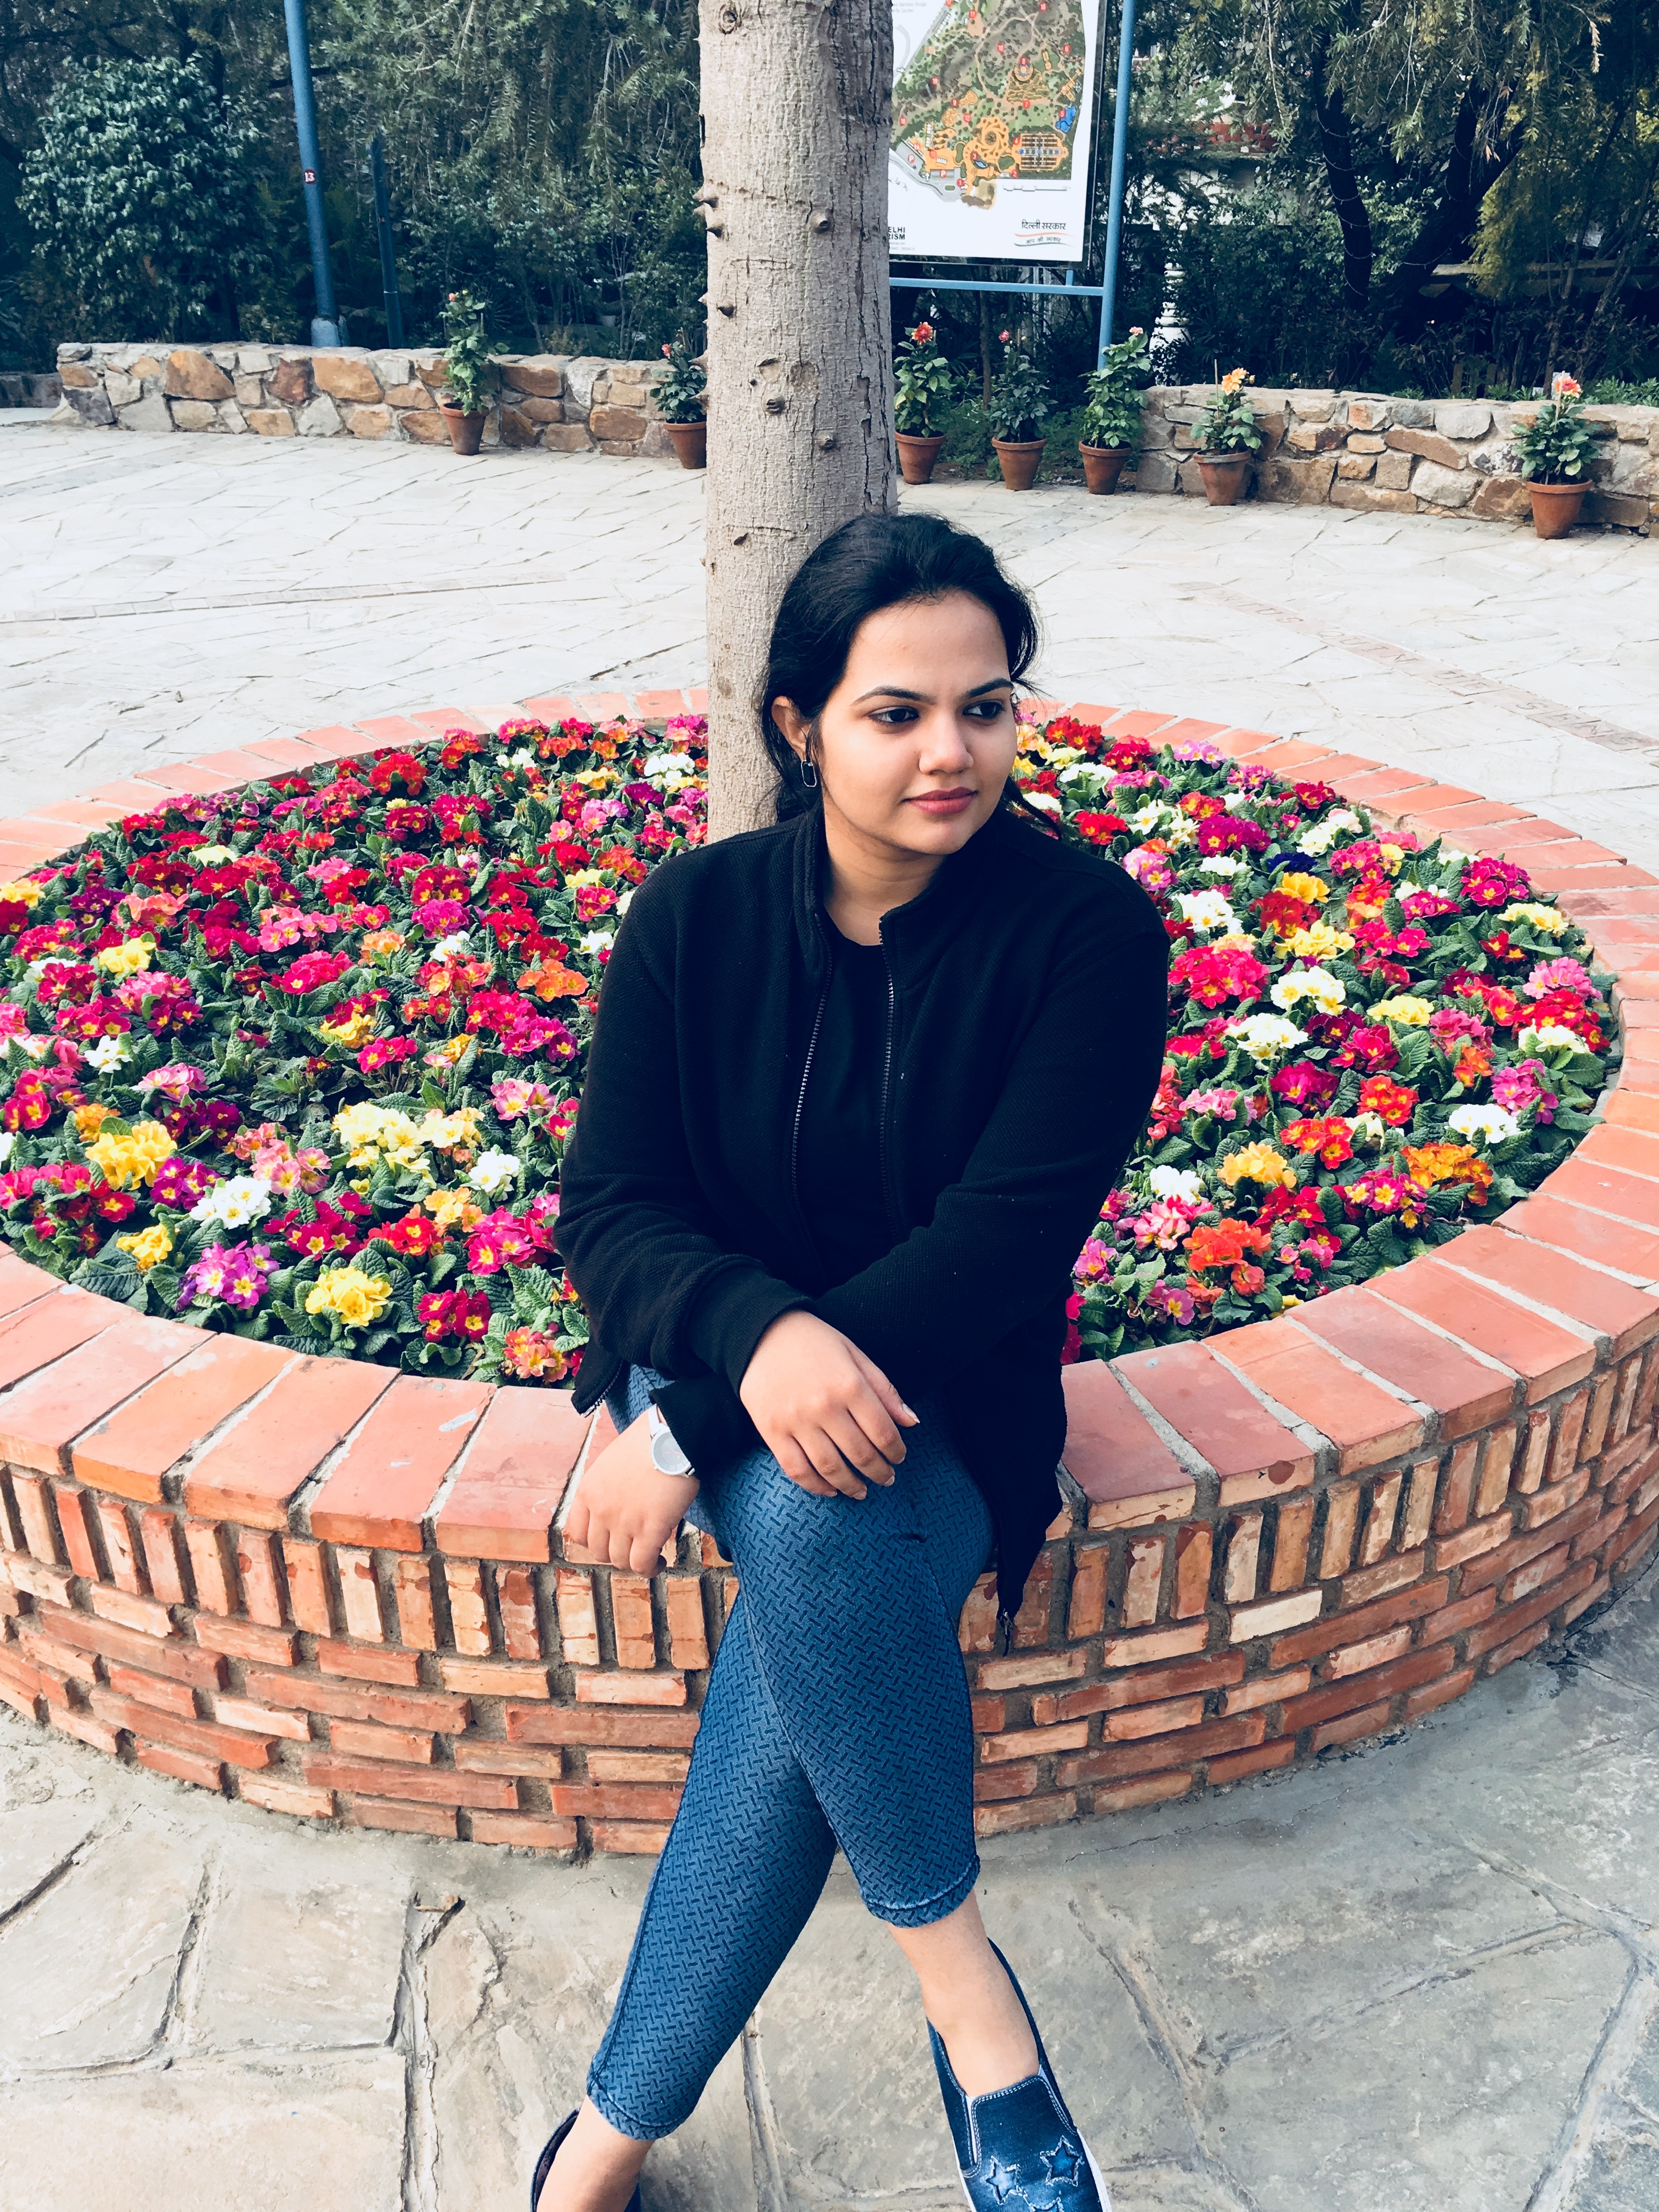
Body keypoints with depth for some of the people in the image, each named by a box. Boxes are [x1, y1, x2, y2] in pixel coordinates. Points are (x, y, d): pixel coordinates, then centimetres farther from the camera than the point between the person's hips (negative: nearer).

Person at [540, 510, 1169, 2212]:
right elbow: (612, 1209, -6)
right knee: (810, 1519, -33)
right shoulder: (697, 914, -4)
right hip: (720, 1362, 2)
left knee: (799, 1596, -31)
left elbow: (1003, 1239, -18)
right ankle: (961, 1985, -10)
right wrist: (761, 1339, -31)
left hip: (941, 1402, -1)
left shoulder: (1087, 931, -11)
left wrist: (695, 1429, -24)